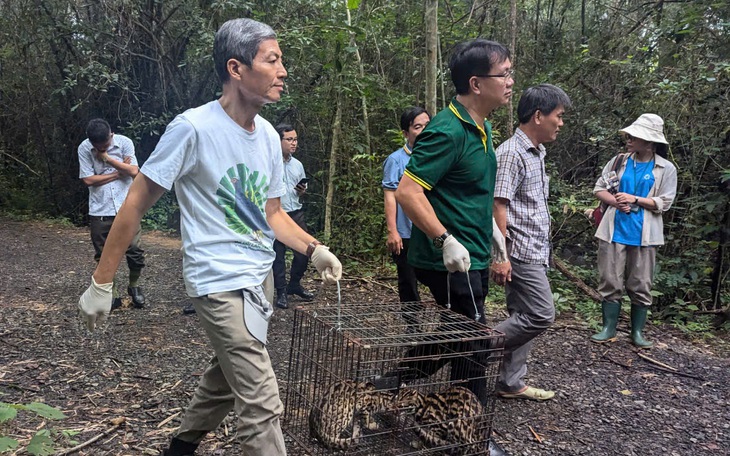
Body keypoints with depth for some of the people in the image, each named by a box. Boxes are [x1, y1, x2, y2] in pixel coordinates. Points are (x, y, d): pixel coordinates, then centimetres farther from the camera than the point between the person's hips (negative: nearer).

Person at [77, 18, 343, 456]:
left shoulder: (269, 136, 5)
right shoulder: (193, 128, -16)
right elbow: (135, 206, -10)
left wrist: (314, 249, 1)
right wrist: (101, 284, -7)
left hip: (257, 279, 8)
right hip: (221, 282, -8)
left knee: (225, 379, 24)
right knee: (262, 405, -6)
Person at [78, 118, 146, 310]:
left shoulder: (125, 143, -4)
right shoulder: (84, 148, -4)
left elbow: (134, 171, -11)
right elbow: (88, 179, -9)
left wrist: (107, 158, -13)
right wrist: (119, 172, -8)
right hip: (100, 211, 1)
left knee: (135, 251, -1)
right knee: (104, 256, 6)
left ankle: (134, 287, 23)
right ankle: (113, 295, 21)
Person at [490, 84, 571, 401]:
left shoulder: (536, 153, 16)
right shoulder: (511, 153, -14)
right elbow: (498, 206, -20)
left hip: (535, 253, 10)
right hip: (520, 252, -10)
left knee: (524, 318, 12)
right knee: (542, 315, -9)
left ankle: (511, 383, 20)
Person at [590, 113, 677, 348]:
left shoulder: (666, 169, 0)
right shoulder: (619, 161, 5)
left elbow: (664, 203, -3)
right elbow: (599, 188, 7)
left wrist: (634, 199, -13)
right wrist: (616, 202, -11)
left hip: (643, 235, -1)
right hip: (614, 231, 2)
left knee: (640, 285, 6)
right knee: (610, 282, 4)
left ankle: (637, 332, 19)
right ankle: (609, 329, 15)